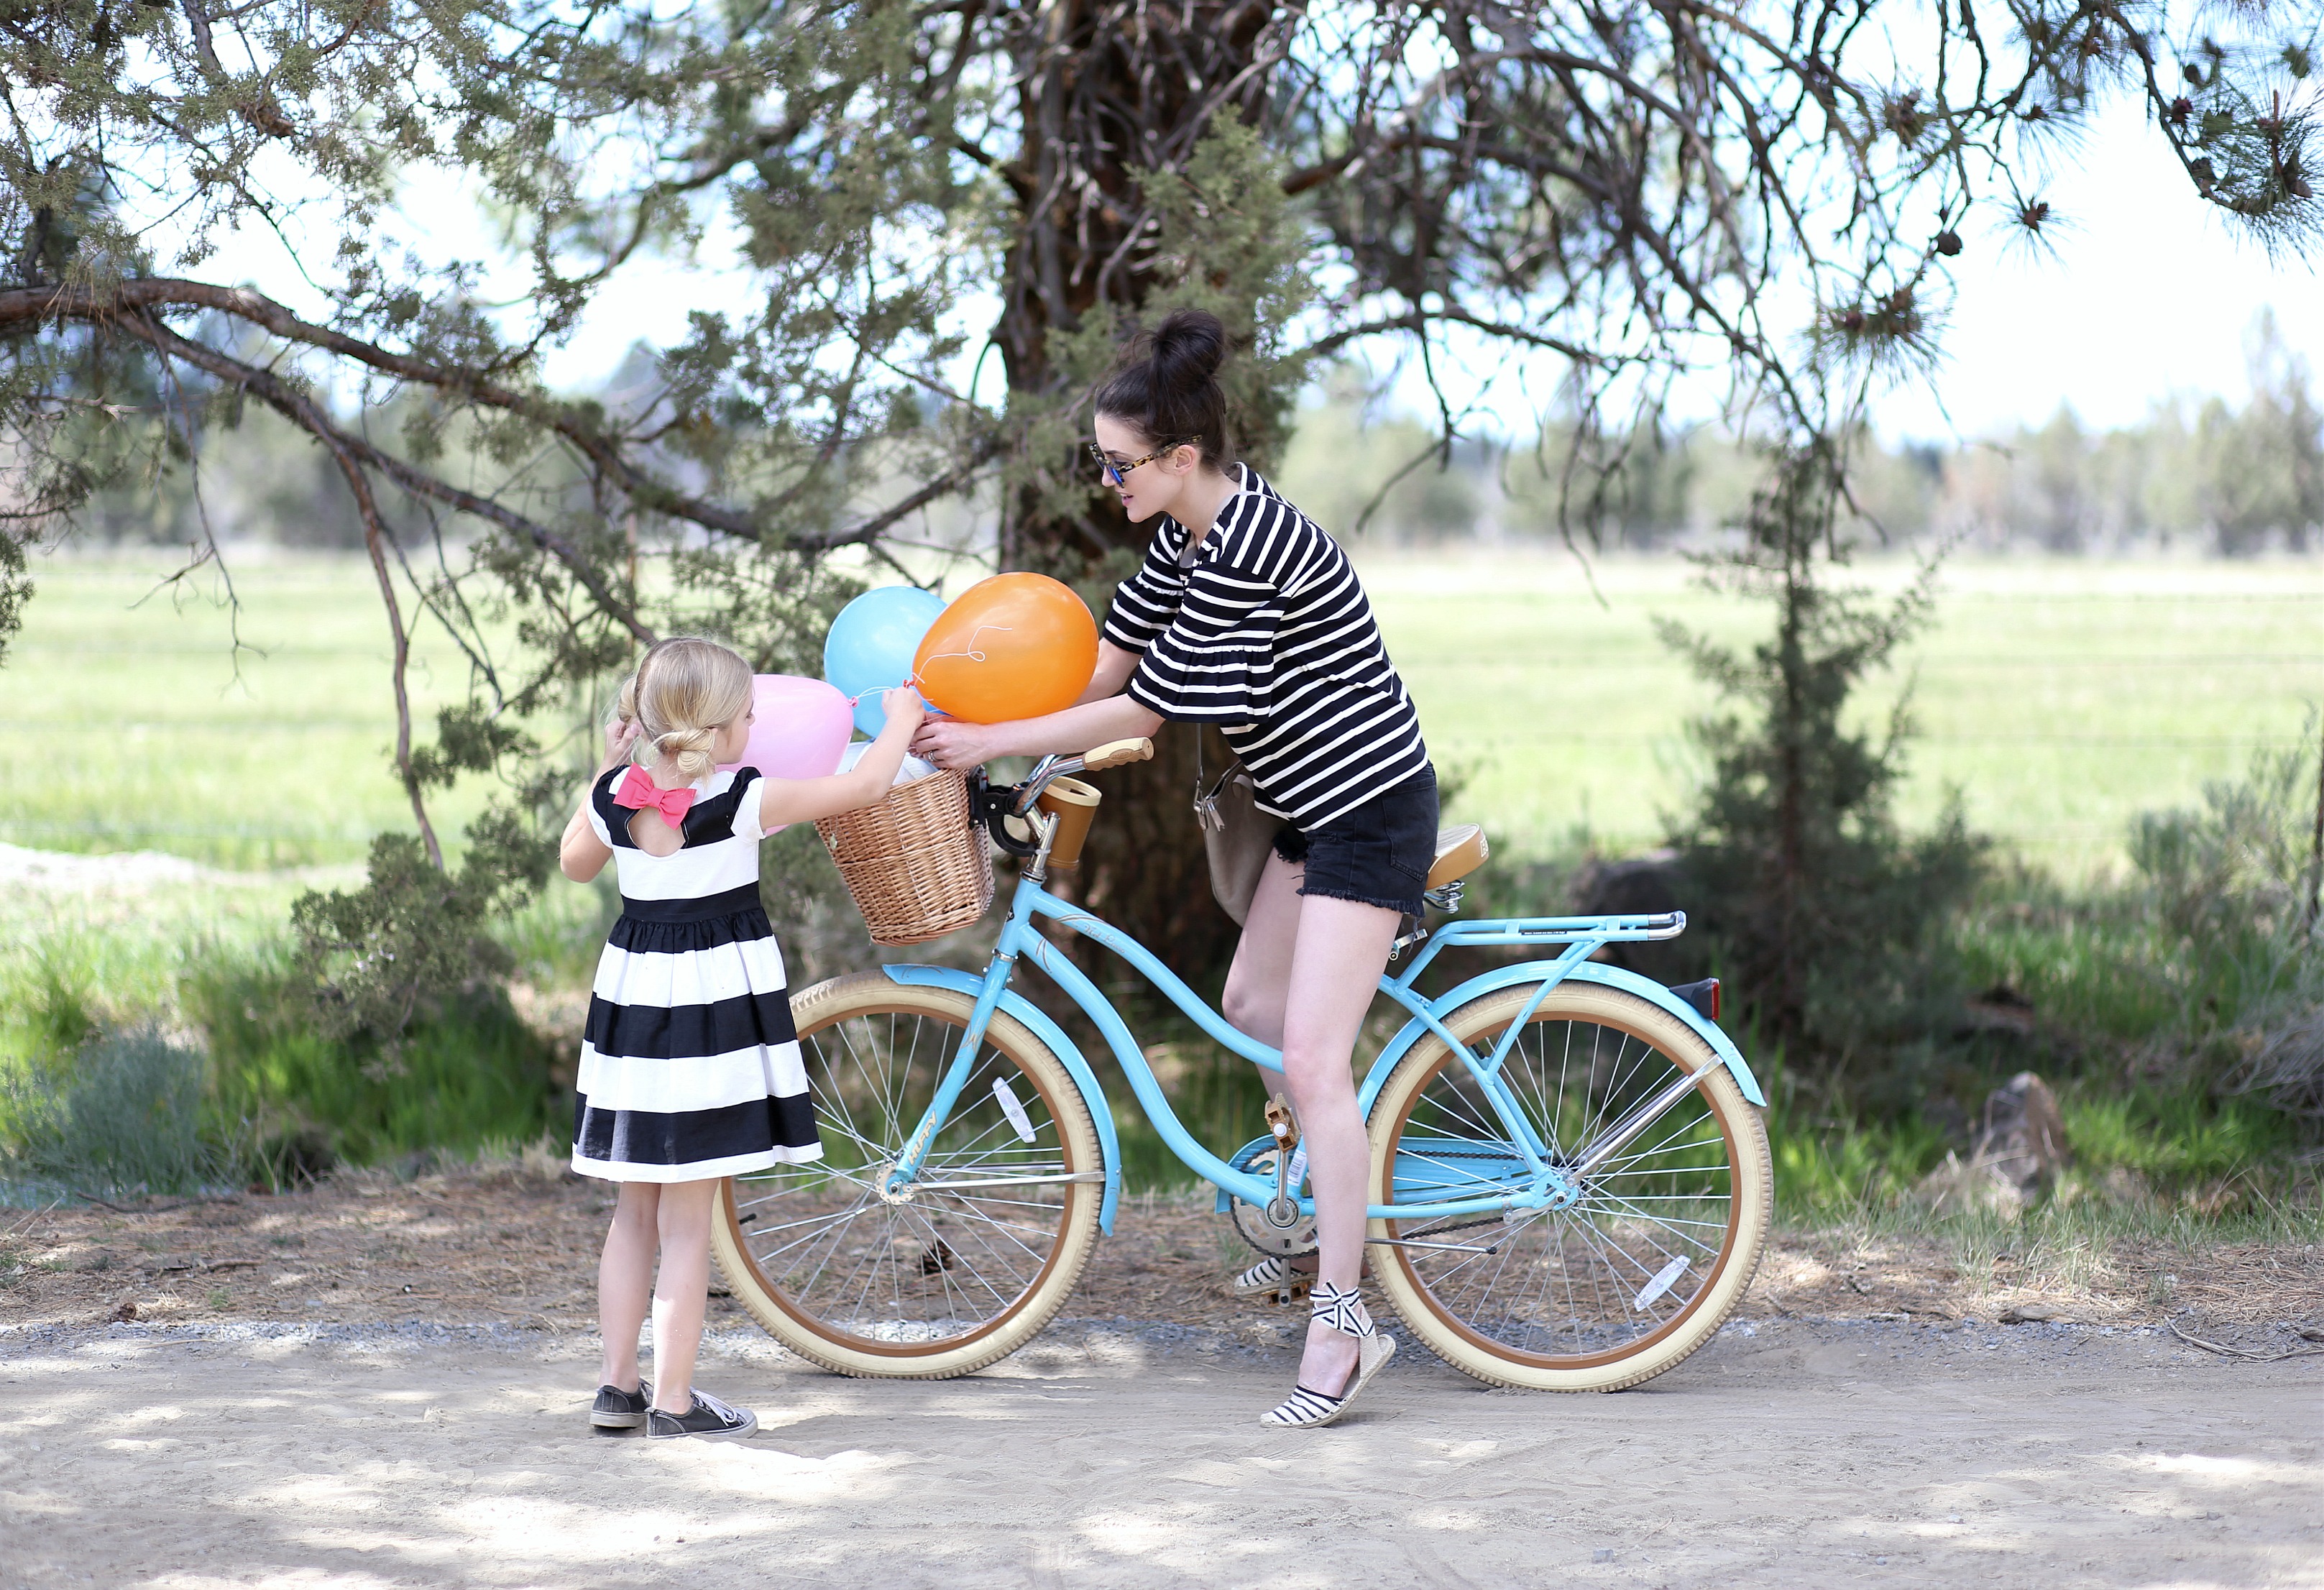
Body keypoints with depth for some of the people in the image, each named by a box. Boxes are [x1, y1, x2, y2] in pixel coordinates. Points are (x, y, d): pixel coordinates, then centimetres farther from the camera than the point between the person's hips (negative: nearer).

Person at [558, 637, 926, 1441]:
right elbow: (865, 784, -6)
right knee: (687, 1225, -1)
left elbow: (577, 863, 21)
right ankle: (673, 1401, 2)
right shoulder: (743, 801, -14)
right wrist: (901, 719, 11)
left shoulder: (614, 796, 0)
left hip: (632, 994, 5)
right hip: (717, 1005, -5)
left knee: (635, 1211, 16)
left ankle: (618, 1386, 20)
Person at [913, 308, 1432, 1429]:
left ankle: (1342, 1319, -9)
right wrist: (980, 724, 3)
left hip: (1369, 810, -10)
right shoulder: (1190, 525, 3)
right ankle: (1330, 1208, 37)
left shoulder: (1245, 553, -27)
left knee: (1311, 1059, -13)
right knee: (1251, 1002, 20)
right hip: (1314, 801, 10)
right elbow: (1112, 658, 10)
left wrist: (992, 742, -16)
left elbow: (1141, 709, -23)